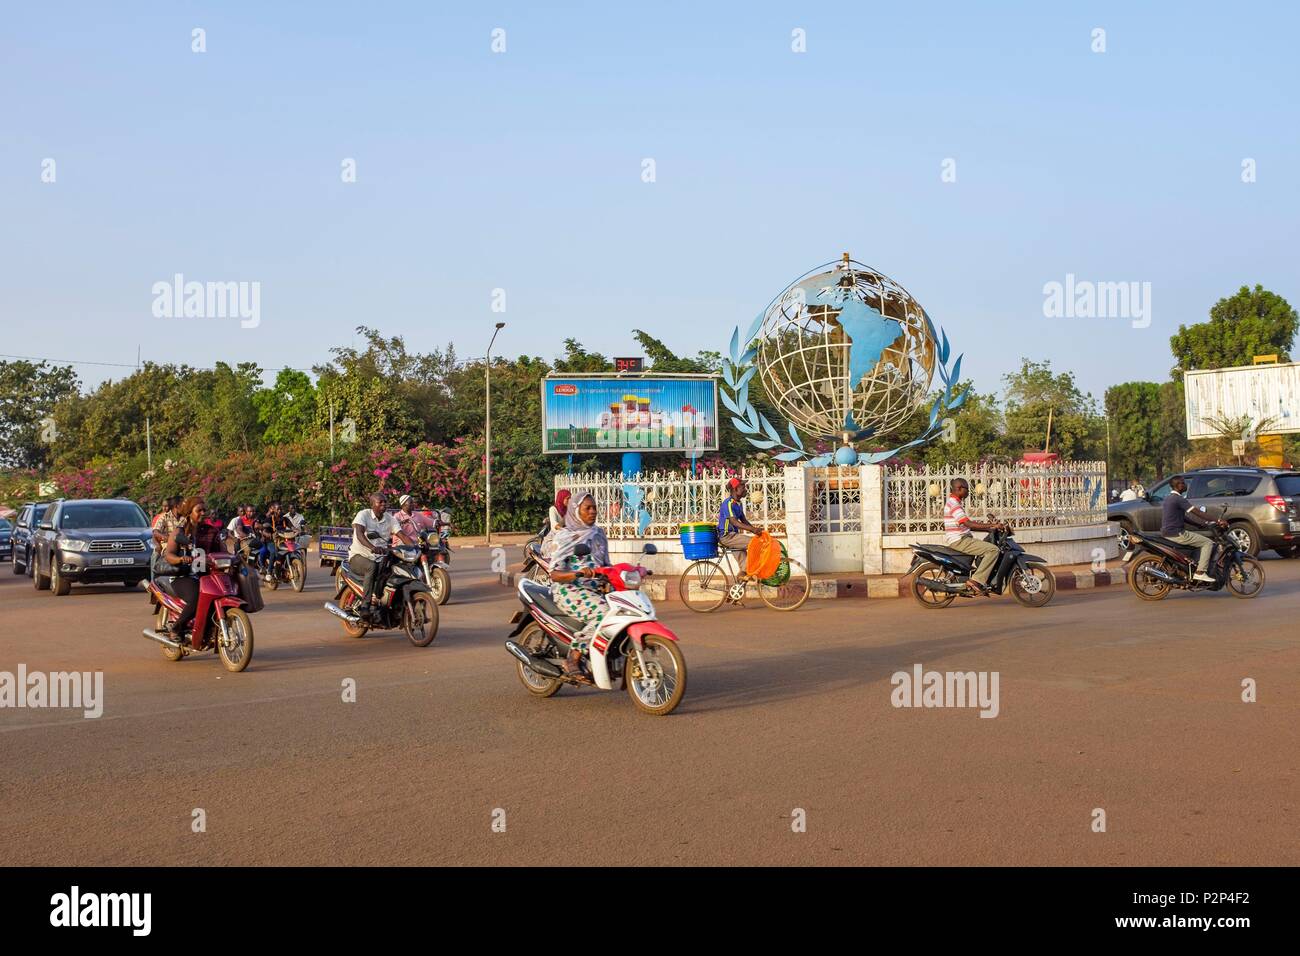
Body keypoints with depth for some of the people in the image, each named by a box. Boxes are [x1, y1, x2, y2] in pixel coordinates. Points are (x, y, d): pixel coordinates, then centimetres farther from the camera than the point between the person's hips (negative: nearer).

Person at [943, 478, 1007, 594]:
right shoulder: (953, 503, -15)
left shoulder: (955, 502, 18)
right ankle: (976, 580, -21)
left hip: (962, 539, 10)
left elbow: (968, 526, 19)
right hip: (959, 540, -10)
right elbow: (968, 524, -24)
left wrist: (991, 528, 11)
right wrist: (991, 526, -22)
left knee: (987, 545, 24)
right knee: (993, 549, -18)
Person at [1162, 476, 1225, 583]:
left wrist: (1201, 523, 14)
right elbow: (1197, 513, -18)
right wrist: (1218, 522, -15)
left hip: (1166, 533, 10)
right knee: (1208, 543, -5)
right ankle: (1200, 573, -10)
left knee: (1201, 540, 26)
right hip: (1176, 533, -10)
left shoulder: (1168, 498, 17)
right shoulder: (1179, 499, -15)